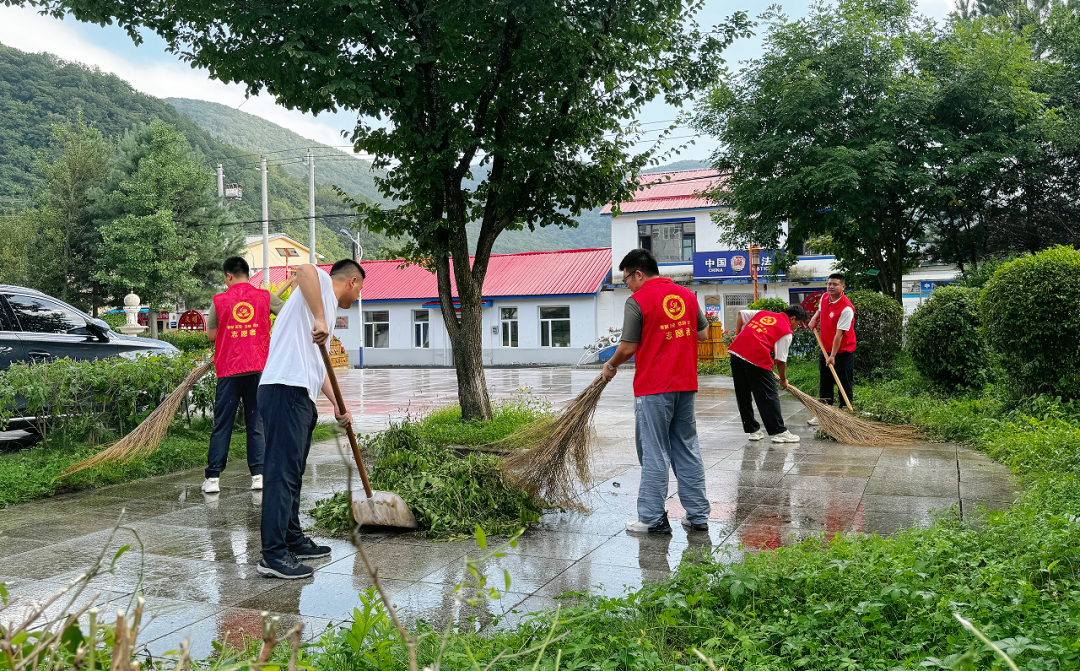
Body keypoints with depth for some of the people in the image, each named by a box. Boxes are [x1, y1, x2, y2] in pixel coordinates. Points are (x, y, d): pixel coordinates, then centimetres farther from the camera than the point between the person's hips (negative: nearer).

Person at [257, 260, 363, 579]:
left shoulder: (328, 307, 29)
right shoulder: (322, 285, 2)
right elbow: (304, 270, -25)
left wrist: (338, 405, 29)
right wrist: (320, 319, -29)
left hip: (300, 398, 11)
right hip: (285, 391, -11)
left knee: (293, 472, 16)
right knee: (282, 471, -12)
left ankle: (293, 540, 27)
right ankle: (274, 554, -12)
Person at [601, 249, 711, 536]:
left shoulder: (637, 301, -10)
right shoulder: (687, 295, 9)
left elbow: (628, 347, -10)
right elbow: (703, 334, 15)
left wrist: (611, 366, 8)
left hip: (653, 388, -6)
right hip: (686, 384, 6)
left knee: (654, 454, 1)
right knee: (687, 450, 13)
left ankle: (653, 519, 6)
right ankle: (698, 515, 17)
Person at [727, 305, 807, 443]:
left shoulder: (763, 313, 22)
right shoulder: (786, 332, 5)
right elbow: (780, 361, 4)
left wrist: (737, 335, 36)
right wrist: (783, 380, 19)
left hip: (736, 351, 7)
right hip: (757, 358, -7)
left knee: (743, 395, 14)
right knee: (769, 396, 2)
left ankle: (752, 430, 23)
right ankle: (779, 432, 4)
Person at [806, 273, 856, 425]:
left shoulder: (846, 308, -22)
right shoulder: (824, 298, 1)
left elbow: (839, 333, -25)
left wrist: (833, 356, -25)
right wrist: (815, 317, 7)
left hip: (843, 351, -7)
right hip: (825, 349, 7)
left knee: (845, 385, 1)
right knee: (825, 384, 11)